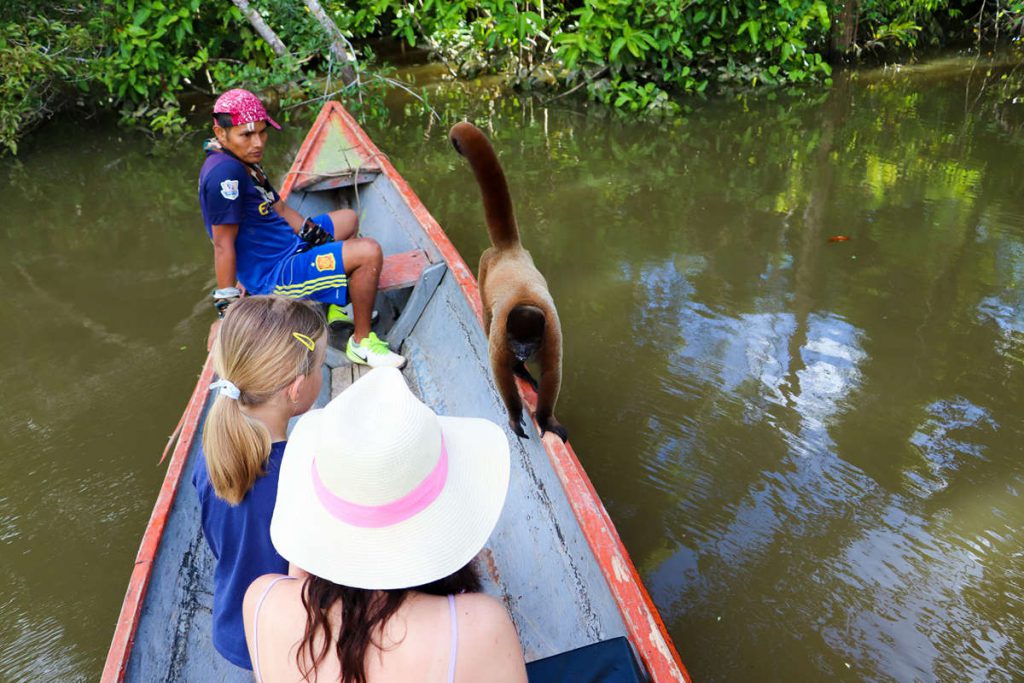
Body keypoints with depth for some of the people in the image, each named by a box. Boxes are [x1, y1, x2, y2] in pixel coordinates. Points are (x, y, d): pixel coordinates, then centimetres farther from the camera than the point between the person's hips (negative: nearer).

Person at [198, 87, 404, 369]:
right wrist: (227, 305, -21)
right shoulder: (224, 172, -24)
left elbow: (280, 209, 15)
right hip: (272, 276, -11)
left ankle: (331, 305, 24)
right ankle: (362, 343, -8)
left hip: (290, 248, 11)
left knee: (348, 218, 28)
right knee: (368, 252, -24)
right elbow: (223, 245, -24)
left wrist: (315, 235, 8)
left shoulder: (246, 163, 9)